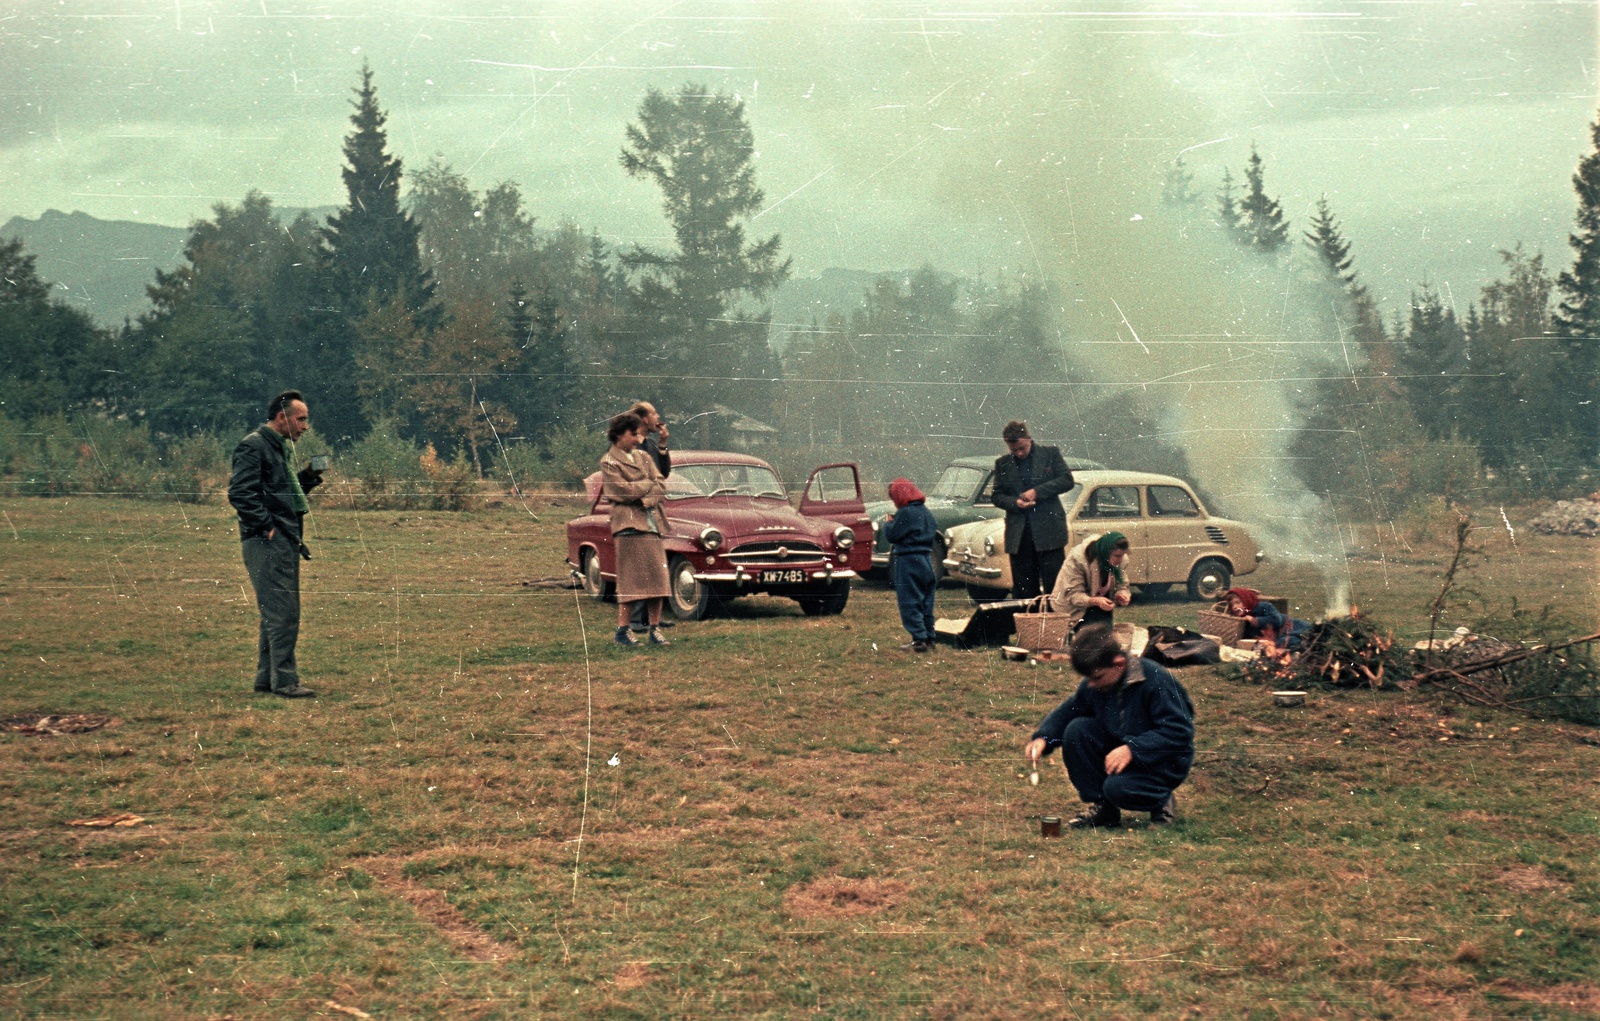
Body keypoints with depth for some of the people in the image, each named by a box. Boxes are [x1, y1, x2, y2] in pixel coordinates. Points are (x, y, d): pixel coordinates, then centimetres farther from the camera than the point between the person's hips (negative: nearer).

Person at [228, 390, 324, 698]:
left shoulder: (284, 447, 19)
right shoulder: (253, 446, -11)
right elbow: (240, 493, -20)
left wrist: (305, 480, 9)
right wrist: (266, 526, -19)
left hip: (287, 540, 10)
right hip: (266, 542, -10)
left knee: (277, 612, 13)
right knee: (281, 613, -10)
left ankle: (266, 677, 21)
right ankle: (284, 681, -7)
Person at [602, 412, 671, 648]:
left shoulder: (644, 457, 18)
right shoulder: (609, 462, 0)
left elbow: (661, 486, 8)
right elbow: (622, 491, -12)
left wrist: (645, 496, -10)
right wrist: (648, 484, 1)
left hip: (652, 521, 6)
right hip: (628, 523, -6)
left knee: (657, 577, 2)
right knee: (630, 578, -8)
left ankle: (655, 629, 7)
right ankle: (623, 630, -2)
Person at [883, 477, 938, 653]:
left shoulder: (905, 513, -14)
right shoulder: (926, 512, 10)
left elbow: (892, 535, -14)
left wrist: (888, 523, 8)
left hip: (908, 561, -8)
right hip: (926, 559, 8)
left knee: (910, 602, -5)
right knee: (925, 602, 13)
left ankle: (919, 640, -9)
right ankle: (929, 638, 16)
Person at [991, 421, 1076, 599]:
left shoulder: (1050, 454, 5)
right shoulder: (1002, 463, 11)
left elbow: (1067, 480, -1)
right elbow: (997, 496, 12)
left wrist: (1037, 491, -11)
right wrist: (1015, 503, -10)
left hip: (1049, 529, -2)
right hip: (1019, 535, 3)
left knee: (1054, 584, -3)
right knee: (1023, 590, 5)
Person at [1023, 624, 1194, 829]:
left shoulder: (1156, 681, -25)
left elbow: (1179, 733, -27)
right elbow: (1068, 711, 7)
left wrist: (1132, 750, -35)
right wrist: (1042, 738, -13)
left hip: (1166, 761, -7)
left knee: (1117, 787, -32)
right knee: (1076, 730, -16)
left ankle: (1162, 802, 2)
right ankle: (1100, 806, -3)